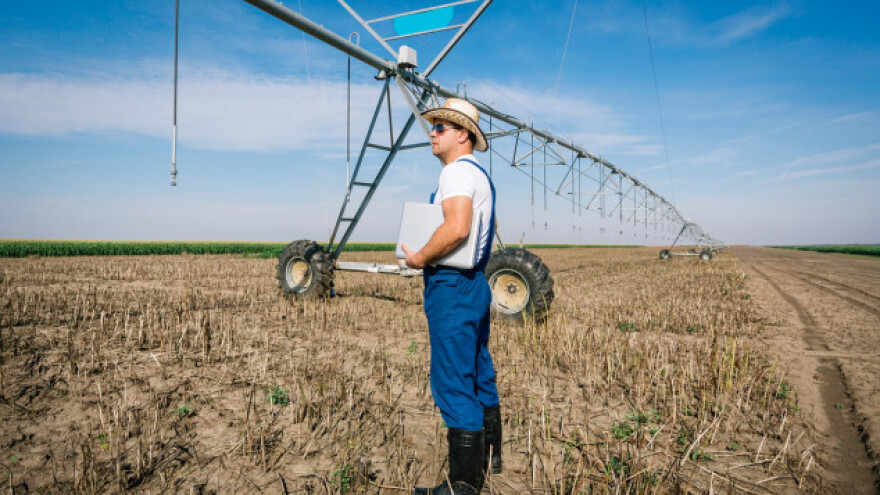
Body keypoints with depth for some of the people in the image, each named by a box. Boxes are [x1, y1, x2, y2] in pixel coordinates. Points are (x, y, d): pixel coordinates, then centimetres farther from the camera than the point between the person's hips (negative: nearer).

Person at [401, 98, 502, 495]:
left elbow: (456, 228, -30)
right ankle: (488, 455, 35)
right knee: (479, 375, 19)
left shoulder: (457, 171, -14)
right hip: (474, 282, 11)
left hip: (451, 285, -11)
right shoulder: (480, 174, 18)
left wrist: (420, 258, -17)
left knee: (453, 383, -4)